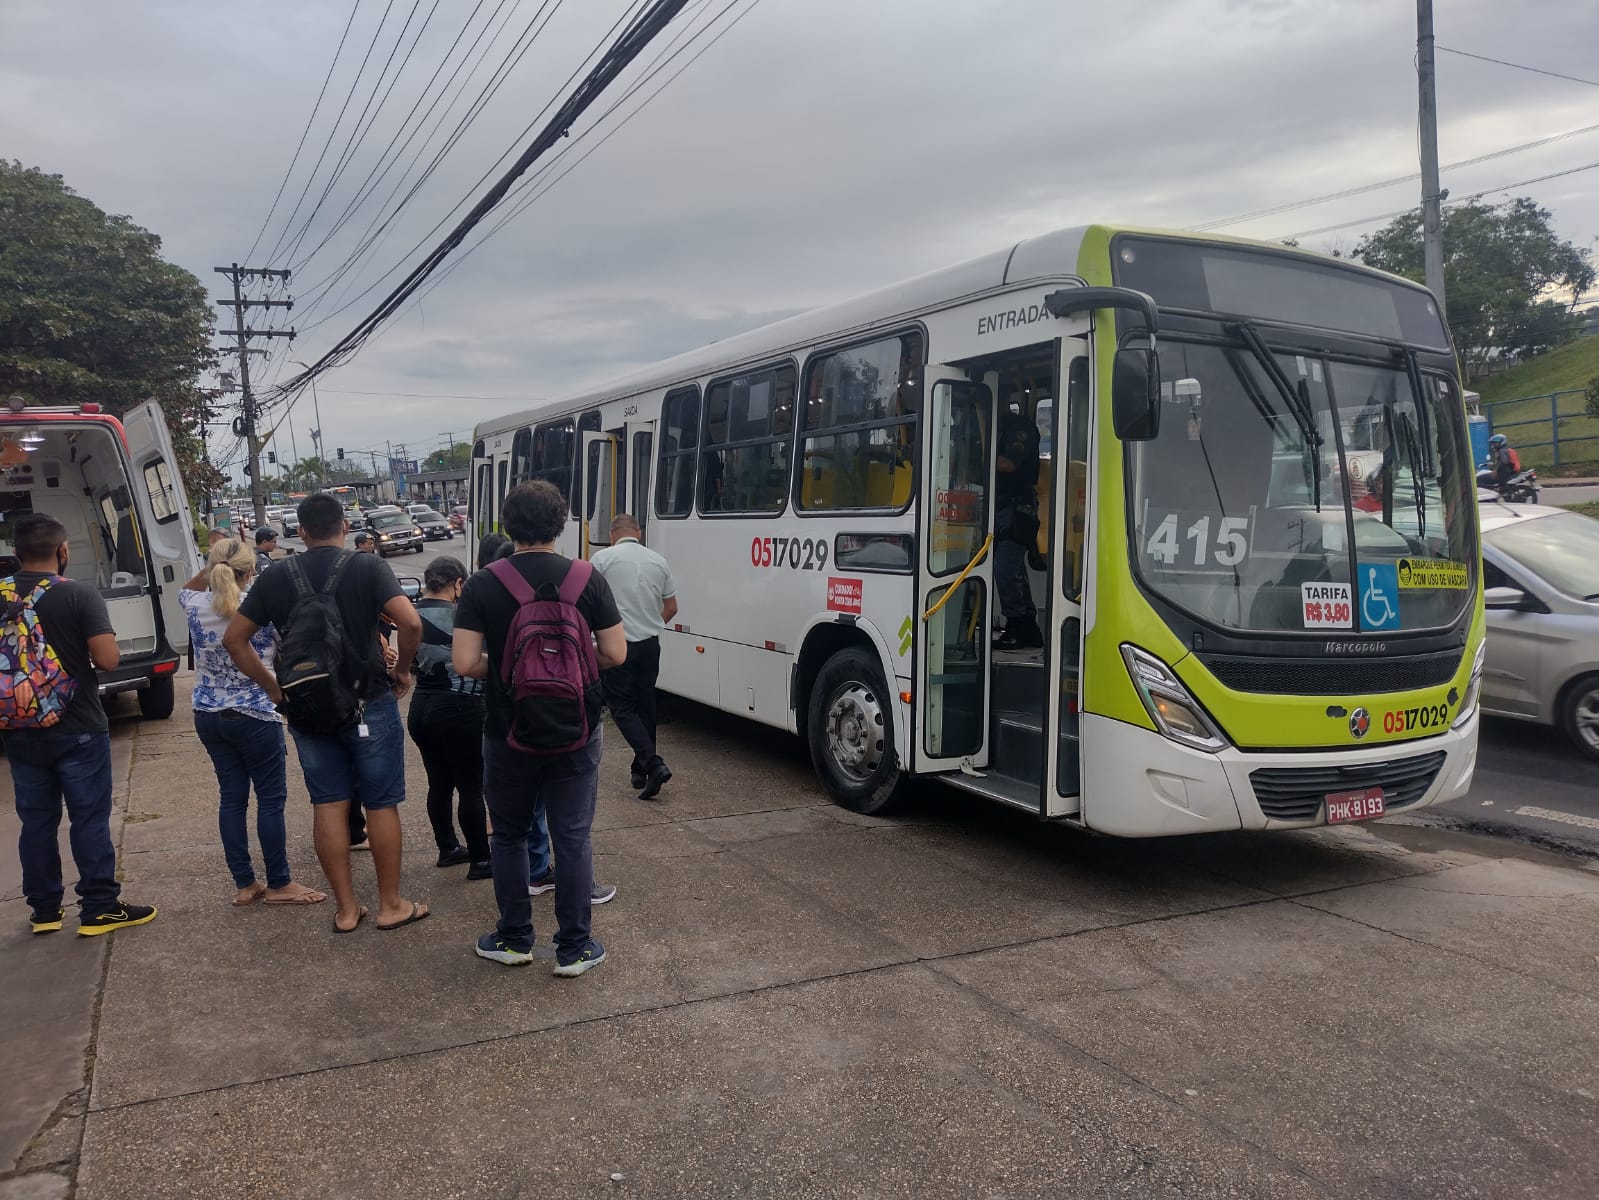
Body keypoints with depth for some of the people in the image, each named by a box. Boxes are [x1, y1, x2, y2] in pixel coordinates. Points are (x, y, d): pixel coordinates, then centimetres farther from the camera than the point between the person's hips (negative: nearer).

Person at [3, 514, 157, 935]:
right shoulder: (79, 595, -14)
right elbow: (108, 659, -18)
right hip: (78, 730, -4)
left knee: (36, 821, 14)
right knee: (89, 820, 3)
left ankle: (44, 909, 23)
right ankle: (99, 909, 8)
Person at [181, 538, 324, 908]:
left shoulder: (197, 607, -2)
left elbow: (186, 590, 23)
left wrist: (210, 571, 10)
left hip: (208, 716, 5)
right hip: (255, 716, -5)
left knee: (231, 797, 11)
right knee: (271, 798, 4)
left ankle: (244, 885, 18)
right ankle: (278, 884, 10)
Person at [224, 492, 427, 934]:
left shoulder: (276, 578, 3)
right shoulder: (367, 568, -8)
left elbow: (234, 638, 6)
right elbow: (410, 621, -21)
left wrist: (273, 687, 9)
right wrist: (402, 668, -5)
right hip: (368, 703, -3)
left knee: (328, 805, 10)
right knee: (380, 804, 7)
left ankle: (346, 909, 16)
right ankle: (391, 904, 15)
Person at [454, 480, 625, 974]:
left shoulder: (482, 585, -9)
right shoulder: (588, 579, -8)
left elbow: (465, 663, -13)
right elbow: (615, 654, -7)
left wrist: (501, 670, 7)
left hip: (508, 732, 0)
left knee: (509, 835, 17)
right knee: (573, 837, 9)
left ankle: (514, 939, 27)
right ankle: (574, 947, 15)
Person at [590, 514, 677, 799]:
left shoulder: (603, 558, -6)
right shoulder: (658, 561, 7)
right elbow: (671, 608, 13)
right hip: (650, 645, 4)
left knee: (622, 708, 1)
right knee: (645, 706, 14)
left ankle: (653, 764, -15)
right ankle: (640, 771, 20)